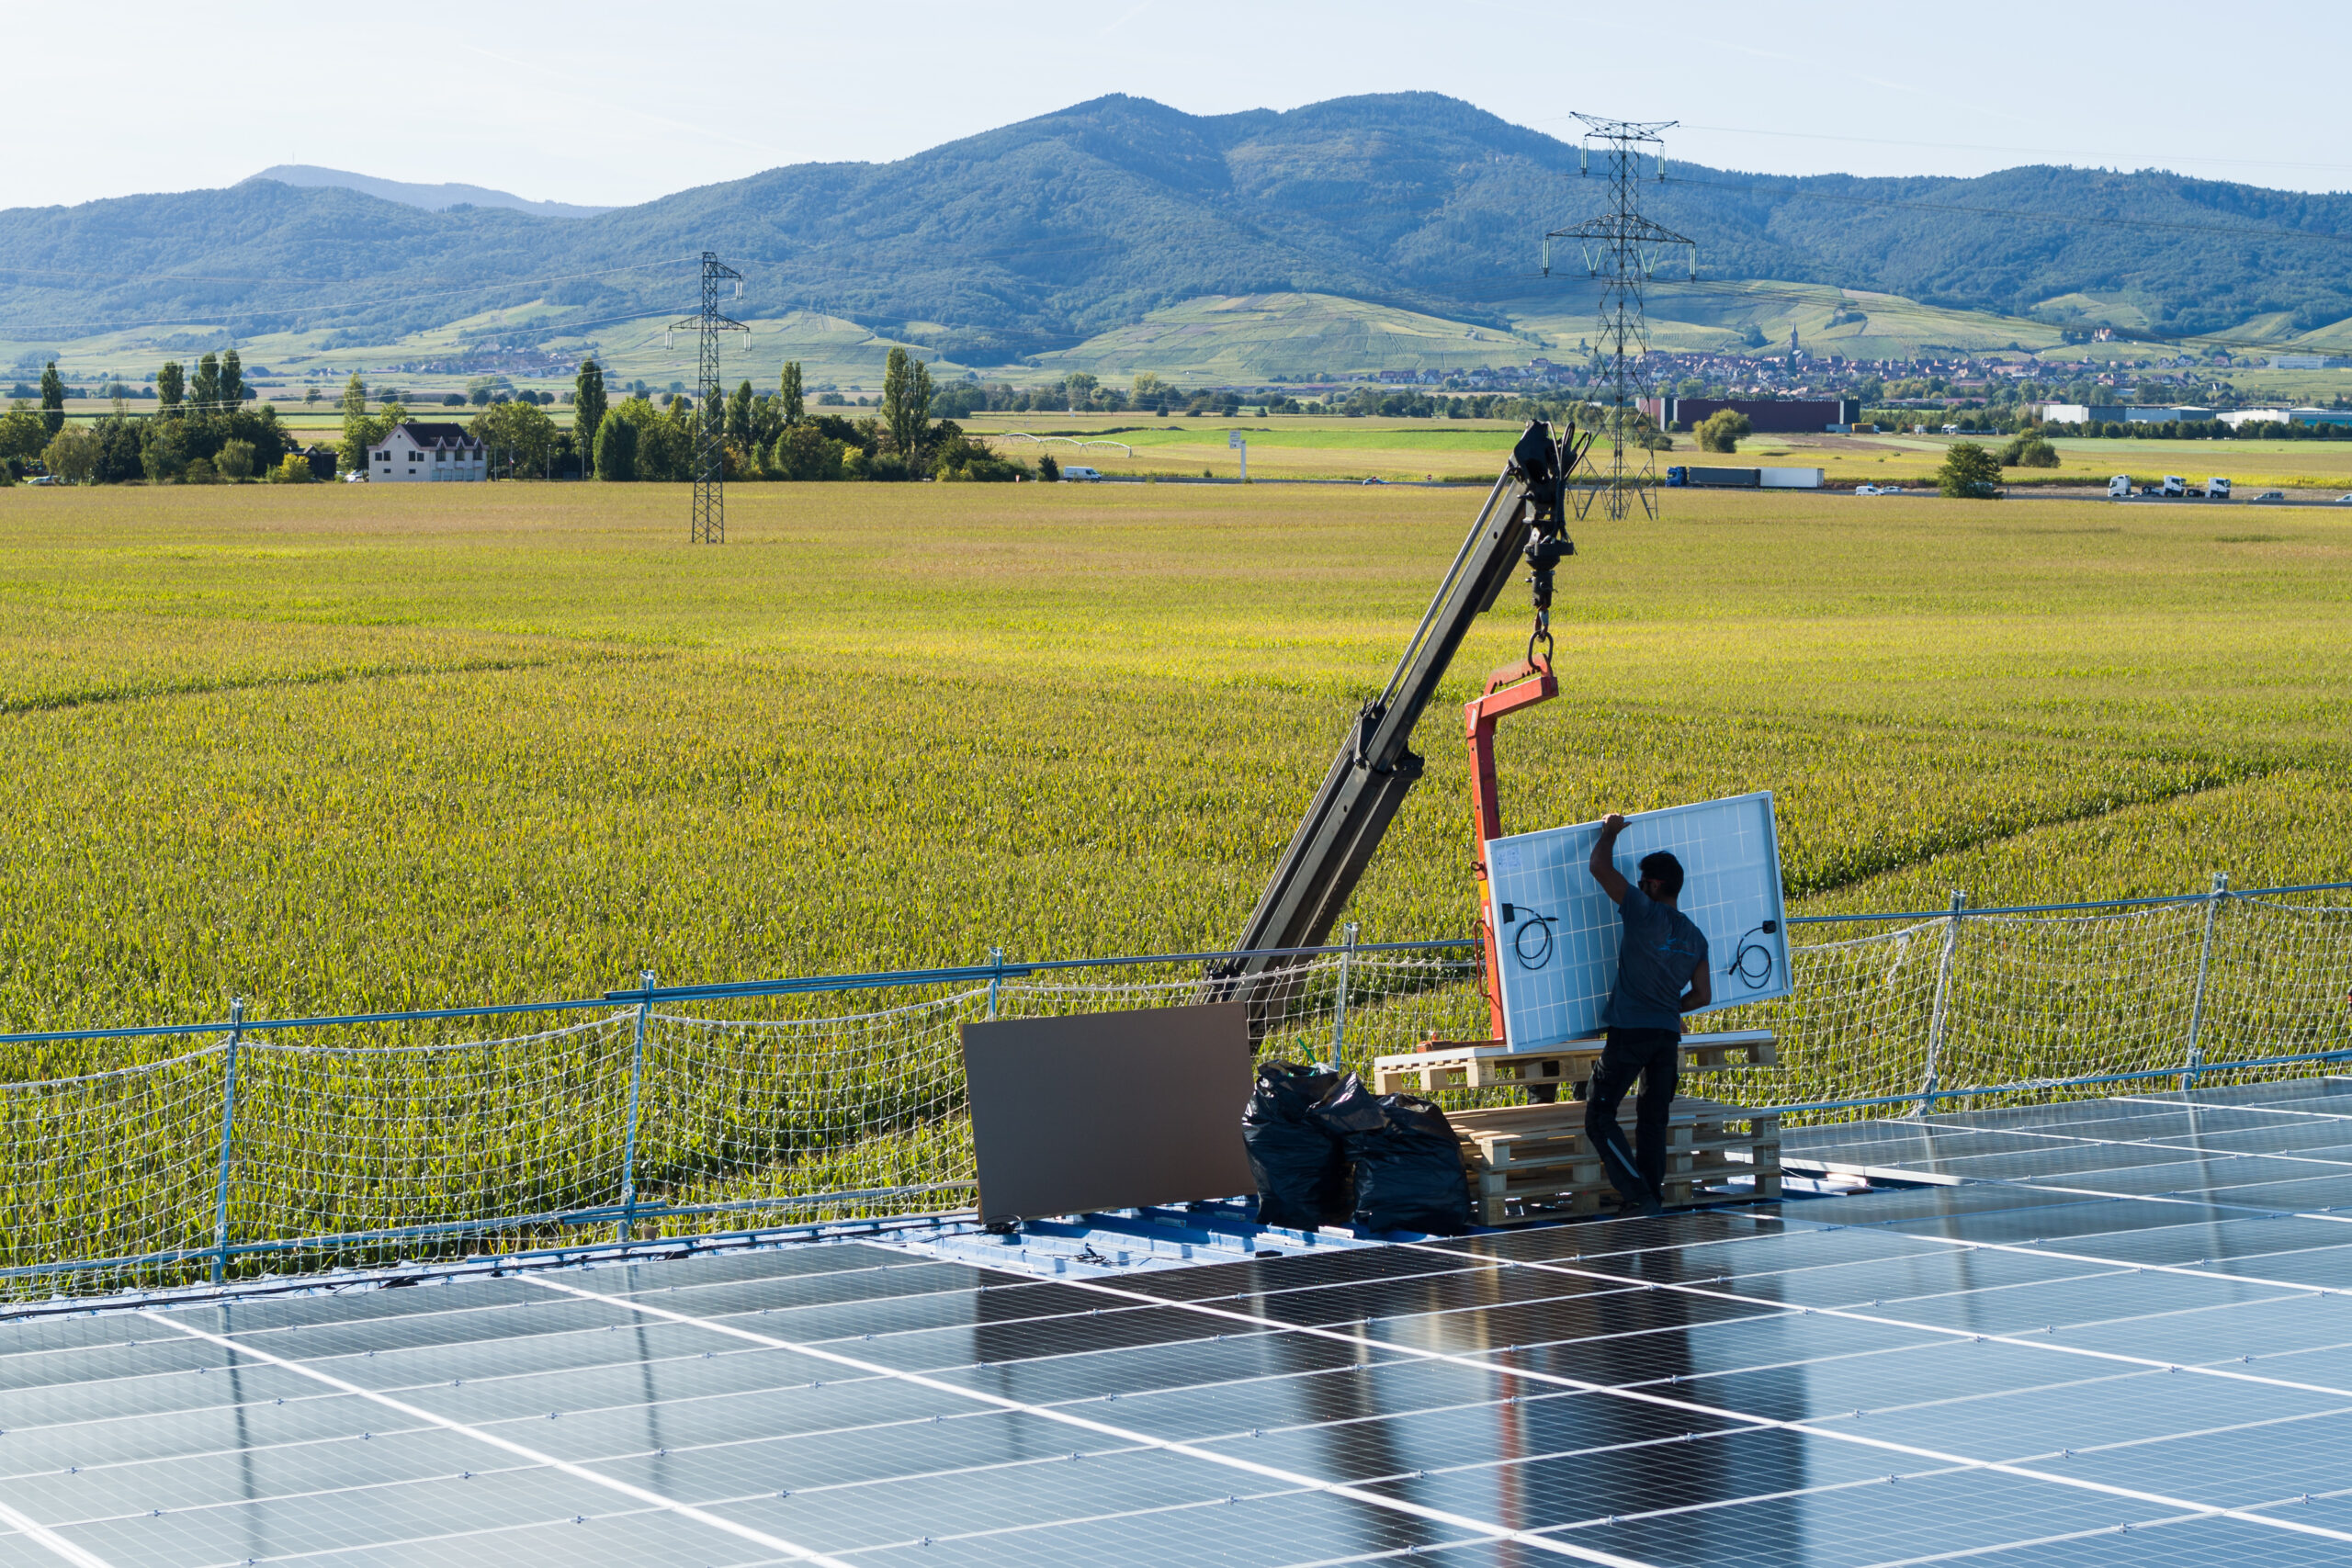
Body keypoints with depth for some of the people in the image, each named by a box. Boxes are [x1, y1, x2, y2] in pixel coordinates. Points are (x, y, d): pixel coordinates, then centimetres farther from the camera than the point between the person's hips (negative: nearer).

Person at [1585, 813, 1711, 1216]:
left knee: (1599, 1116, -1)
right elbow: (1702, 995, 12)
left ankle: (1639, 1193, -12)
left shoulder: (1645, 913, -9)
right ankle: (1654, 1196, 13)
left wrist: (1610, 831, 5)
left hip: (1630, 1032, -6)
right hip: (1669, 1035, 7)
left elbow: (1599, 867, -12)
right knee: (1653, 1120, 15)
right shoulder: (1695, 936, 11)